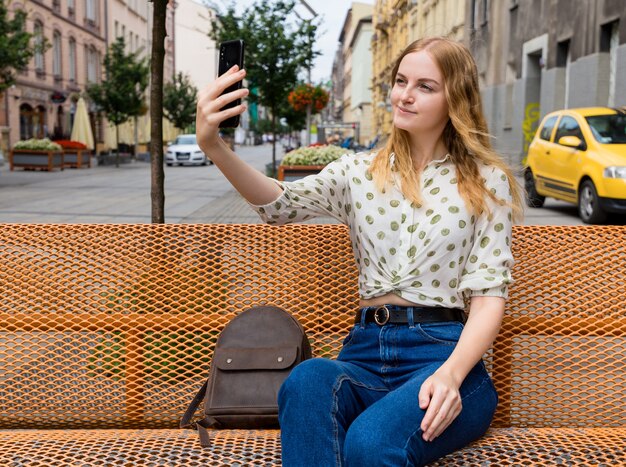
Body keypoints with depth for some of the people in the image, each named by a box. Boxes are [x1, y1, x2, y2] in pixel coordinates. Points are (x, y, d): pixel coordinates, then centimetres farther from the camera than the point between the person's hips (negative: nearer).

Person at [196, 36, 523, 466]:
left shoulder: (487, 182, 6)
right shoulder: (360, 171, 13)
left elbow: (489, 294, 0)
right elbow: (282, 203, -6)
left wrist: (451, 374, -19)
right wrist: (214, 146, -25)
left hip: (446, 353, -2)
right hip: (367, 351, 3)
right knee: (308, 380, -34)